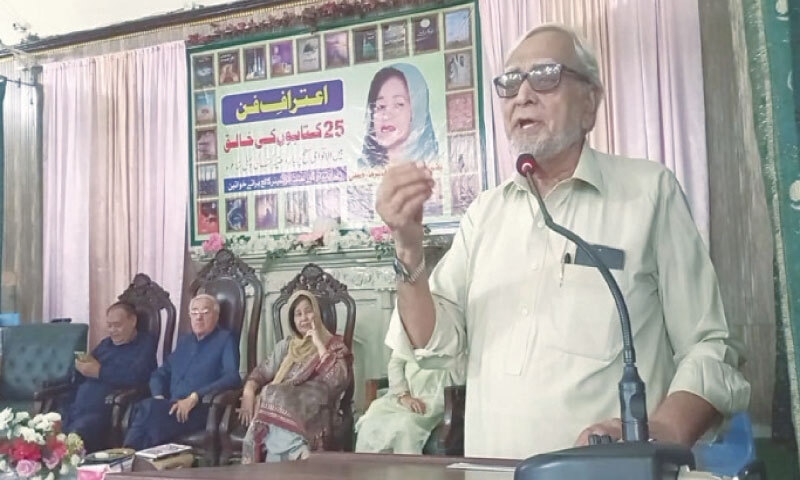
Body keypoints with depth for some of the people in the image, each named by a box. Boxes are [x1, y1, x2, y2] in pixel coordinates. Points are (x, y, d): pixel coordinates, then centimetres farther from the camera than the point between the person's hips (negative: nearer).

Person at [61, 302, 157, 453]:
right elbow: (78, 378, 20)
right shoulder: (106, 343, 25)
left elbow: (136, 376, -14)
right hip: (74, 408, 7)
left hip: (102, 413, -6)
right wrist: (81, 365, -2)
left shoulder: (145, 344, 5)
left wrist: (99, 371, -10)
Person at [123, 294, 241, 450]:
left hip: (201, 409, -5)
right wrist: (159, 397, 2)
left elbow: (232, 377, -10)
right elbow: (160, 373, 25)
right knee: (143, 406, -30)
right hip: (173, 407, 5)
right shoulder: (184, 341, 26)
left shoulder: (225, 339, 5)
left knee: (149, 408, -32)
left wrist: (194, 398, -19)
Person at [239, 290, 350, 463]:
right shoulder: (286, 345, 22)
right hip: (279, 406, 3)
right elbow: (262, 372, 15)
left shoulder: (334, 346, 11)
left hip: (310, 412, -2)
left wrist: (319, 345, -5)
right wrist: (248, 392, -5)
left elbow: (338, 381, -7)